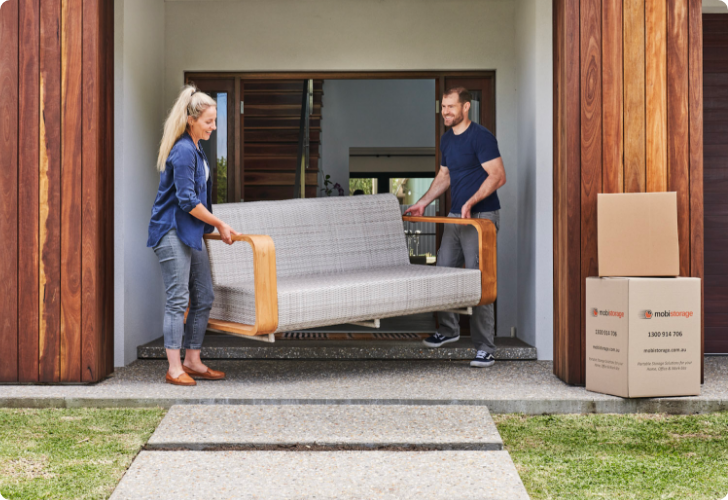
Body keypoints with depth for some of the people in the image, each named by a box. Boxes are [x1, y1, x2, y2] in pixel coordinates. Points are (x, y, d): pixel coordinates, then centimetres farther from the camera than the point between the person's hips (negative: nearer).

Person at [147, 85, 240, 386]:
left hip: (191, 233, 10)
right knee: (178, 300, -7)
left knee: (204, 298, 9)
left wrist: (214, 226, 23)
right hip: (172, 232, -10)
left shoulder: (195, 150, 15)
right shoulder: (183, 151, -15)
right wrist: (220, 225, -11)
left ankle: (192, 361, 17)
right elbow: (187, 200, -19)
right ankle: (174, 369, 0)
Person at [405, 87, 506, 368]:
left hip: (481, 217, -8)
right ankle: (448, 330, 30)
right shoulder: (447, 140, 14)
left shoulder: (480, 136, -12)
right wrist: (423, 203, 17)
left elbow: (498, 176, -18)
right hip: (456, 217, 8)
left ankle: (485, 349, -5)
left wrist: (470, 203, -25)